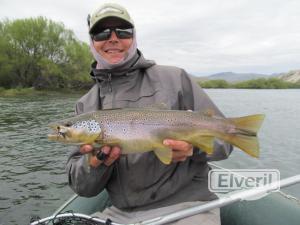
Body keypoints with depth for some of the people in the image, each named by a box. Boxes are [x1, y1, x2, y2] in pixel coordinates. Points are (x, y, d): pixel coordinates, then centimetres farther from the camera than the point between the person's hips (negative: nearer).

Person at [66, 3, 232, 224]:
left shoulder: (174, 78, -4)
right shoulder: (86, 105, 4)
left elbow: (223, 137, -2)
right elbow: (81, 186, 2)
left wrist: (194, 146, -22)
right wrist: (95, 164, -19)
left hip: (186, 205, -2)